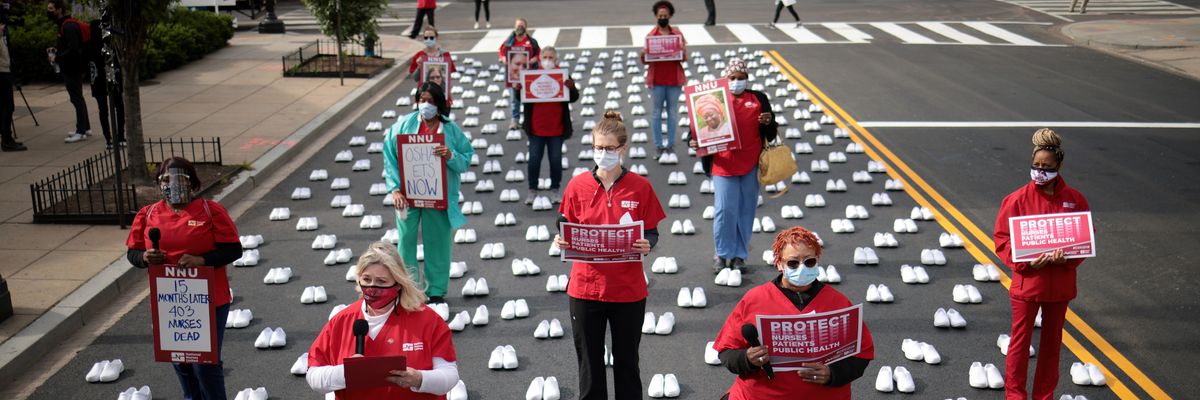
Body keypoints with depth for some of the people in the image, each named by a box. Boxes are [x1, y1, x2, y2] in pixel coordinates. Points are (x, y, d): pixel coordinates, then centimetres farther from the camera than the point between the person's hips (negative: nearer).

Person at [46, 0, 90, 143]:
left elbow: (73, 49, -25)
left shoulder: (69, 26, -18)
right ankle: (85, 127, 25)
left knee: (76, 98, -6)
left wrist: (57, 58, -19)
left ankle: (81, 131, -2)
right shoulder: (64, 25, 14)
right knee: (77, 98, 16)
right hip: (72, 68, 10)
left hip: (72, 68, -10)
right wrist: (55, 49, 7)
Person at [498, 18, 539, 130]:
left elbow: (538, 54, 1)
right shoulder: (509, 41, 2)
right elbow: (502, 53, 9)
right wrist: (505, 60, -11)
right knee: (514, 98, 3)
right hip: (512, 73, 1)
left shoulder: (532, 42, -1)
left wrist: (530, 61, -15)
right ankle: (515, 120, 11)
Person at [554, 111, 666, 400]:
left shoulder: (640, 187, -4)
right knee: (590, 362, 11)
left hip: (628, 289, -1)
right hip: (586, 286, 1)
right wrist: (562, 242, -16)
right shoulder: (578, 186, -2)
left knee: (627, 361, 12)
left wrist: (647, 245, -20)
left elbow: (651, 233, 1)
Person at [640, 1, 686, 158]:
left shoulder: (677, 33, 3)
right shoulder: (651, 35, 0)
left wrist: (682, 52, -21)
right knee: (656, 113, 4)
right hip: (657, 81, -1)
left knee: (672, 112, 8)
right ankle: (659, 146, 11)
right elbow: (645, 61, 1)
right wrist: (643, 54, -22)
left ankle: (671, 144, 16)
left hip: (674, 80, 1)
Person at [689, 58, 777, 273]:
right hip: (723, 164, -2)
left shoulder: (758, 99, 10)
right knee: (725, 210, -6)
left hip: (750, 164, 2)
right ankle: (722, 254, 10)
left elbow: (771, 134, 11)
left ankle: (739, 255, 20)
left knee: (746, 211, 8)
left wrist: (769, 123, -11)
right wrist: (694, 142, -15)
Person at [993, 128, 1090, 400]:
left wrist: (1068, 257, -16)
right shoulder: (1018, 199, -9)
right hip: (1026, 282, -2)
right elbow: (1002, 238, -6)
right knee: (1020, 341, 6)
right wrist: (1025, 262, -20)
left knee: (1052, 341, 14)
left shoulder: (1074, 199, -3)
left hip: (1060, 284, 3)